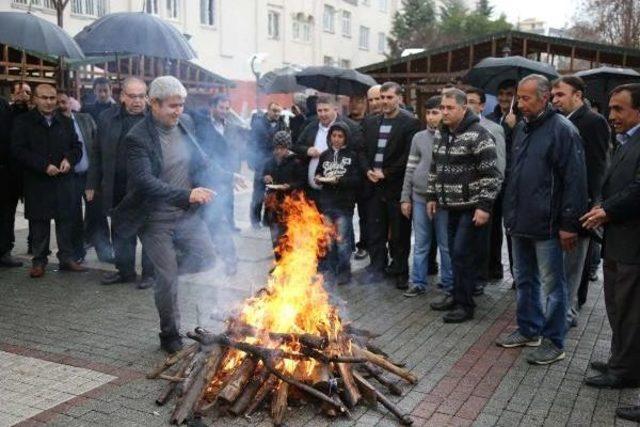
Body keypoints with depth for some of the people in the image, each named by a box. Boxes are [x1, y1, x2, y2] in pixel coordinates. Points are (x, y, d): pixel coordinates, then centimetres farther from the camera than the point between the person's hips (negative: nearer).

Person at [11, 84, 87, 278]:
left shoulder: (66, 122, 12)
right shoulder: (23, 122, 0)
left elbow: (77, 146, 14)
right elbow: (18, 150, -8)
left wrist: (69, 160, -8)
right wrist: (44, 165, -17)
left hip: (64, 181, 3)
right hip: (37, 183, -3)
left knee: (66, 221, 7)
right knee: (39, 224, 4)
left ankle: (66, 258, 17)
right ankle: (39, 261, 14)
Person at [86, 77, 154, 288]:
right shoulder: (107, 118, 6)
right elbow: (97, 153, 9)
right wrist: (92, 184, 7)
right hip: (118, 189, 4)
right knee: (120, 231, 13)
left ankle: (150, 273, 18)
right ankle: (125, 271, 27)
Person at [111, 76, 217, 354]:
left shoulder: (185, 123, 1)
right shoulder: (137, 138, -18)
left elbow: (199, 158, 16)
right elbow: (145, 181, -28)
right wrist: (186, 194, -38)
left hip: (187, 214, 5)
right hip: (155, 220, -5)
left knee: (208, 259, -3)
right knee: (167, 279, 2)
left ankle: (170, 264, 27)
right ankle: (170, 335, 23)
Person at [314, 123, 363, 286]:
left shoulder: (353, 155, -2)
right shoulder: (325, 155, 11)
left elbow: (357, 180, -8)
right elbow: (317, 174, 19)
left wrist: (338, 180, -19)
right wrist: (319, 178, -3)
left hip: (344, 203, -4)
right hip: (327, 202, 4)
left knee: (342, 240, -1)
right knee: (329, 239, 10)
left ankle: (344, 272, 11)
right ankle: (331, 271, 21)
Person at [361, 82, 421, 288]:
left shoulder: (410, 123, -5)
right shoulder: (370, 123, 13)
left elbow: (408, 155, -11)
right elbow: (363, 151, 12)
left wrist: (386, 173, -13)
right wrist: (368, 170, -6)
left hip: (396, 186, -4)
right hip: (374, 185, 5)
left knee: (399, 233, 3)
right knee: (375, 232, 9)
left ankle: (399, 271, 15)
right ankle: (377, 267, 21)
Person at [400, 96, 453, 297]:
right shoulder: (419, 137, 7)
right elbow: (410, 169, 9)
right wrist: (405, 197, 6)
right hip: (419, 197, 3)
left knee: (446, 245, 6)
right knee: (420, 244, 10)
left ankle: (449, 284, 17)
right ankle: (418, 283, 19)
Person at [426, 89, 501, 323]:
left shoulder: (478, 135, -15)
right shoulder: (440, 134, 9)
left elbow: (491, 174, -17)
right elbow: (435, 168, 20)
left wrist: (484, 206, -20)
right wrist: (432, 196, 17)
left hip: (472, 207, -7)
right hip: (452, 205, 7)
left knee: (464, 254, -5)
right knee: (454, 253, 13)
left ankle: (465, 304, 6)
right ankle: (457, 294, 27)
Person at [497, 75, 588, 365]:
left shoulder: (563, 130, -14)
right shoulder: (521, 128, 11)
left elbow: (575, 180, -16)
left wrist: (569, 224, -17)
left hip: (547, 225, -8)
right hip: (520, 222, 8)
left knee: (551, 285, 4)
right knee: (524, 280, 18)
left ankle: (554, 343, 16)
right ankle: (528, 330, 33)